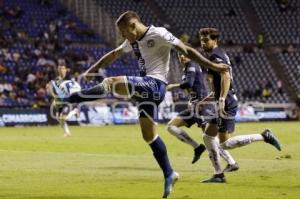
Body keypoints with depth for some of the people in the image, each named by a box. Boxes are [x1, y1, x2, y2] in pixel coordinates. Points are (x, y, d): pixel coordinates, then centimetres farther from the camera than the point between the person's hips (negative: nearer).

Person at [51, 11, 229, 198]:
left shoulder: (158, 34, -8)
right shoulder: (133, 41, 17)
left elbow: (186, 50, -9)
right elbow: (113, 55, 29)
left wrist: (211, 65, -12)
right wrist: (91, 70, 29)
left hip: (155, 84, -9)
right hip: (146, 88, 9)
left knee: (111, 83, -19)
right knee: (149, 135, 7)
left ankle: (69, 98, -15)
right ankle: (169, 174, 11)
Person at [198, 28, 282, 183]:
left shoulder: (215, 56, -12)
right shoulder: (219, 54, 18)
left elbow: (226, 76, -27)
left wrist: (222, 99, -33)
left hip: (226, 103, -10)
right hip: (225, 102, 10)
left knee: (225, 143, -10)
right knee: (208, 137, 11)